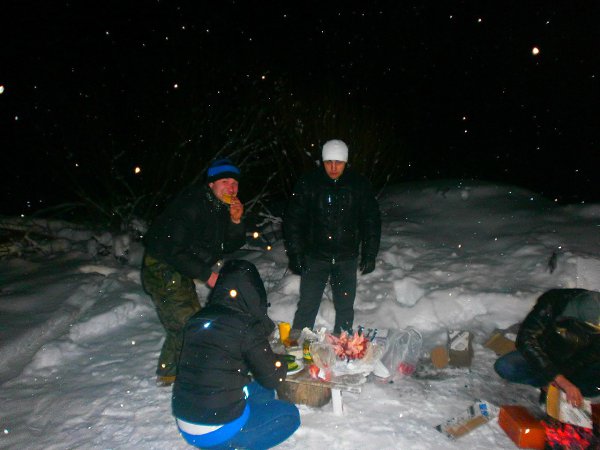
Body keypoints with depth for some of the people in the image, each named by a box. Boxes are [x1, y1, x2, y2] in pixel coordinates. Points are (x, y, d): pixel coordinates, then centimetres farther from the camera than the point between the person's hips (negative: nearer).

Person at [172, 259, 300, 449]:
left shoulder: (197, 319, 2)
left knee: (263, 392, 23)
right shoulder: (246, 326, -19)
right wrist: (283, 362, 12)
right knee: (289, 414, 12)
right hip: (218, 431, -7)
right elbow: (272, 378, -10)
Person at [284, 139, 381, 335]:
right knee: (307, 305, 5)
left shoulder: (359, 185, -3)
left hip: (347, 258, 2)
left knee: (345, 307, 13)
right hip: (315, 257, -1)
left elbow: (372, 220, 4)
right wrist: (294, 253, -8)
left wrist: (369, 254, 1)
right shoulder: (308, 184, -7)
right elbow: (292, 219, -4)